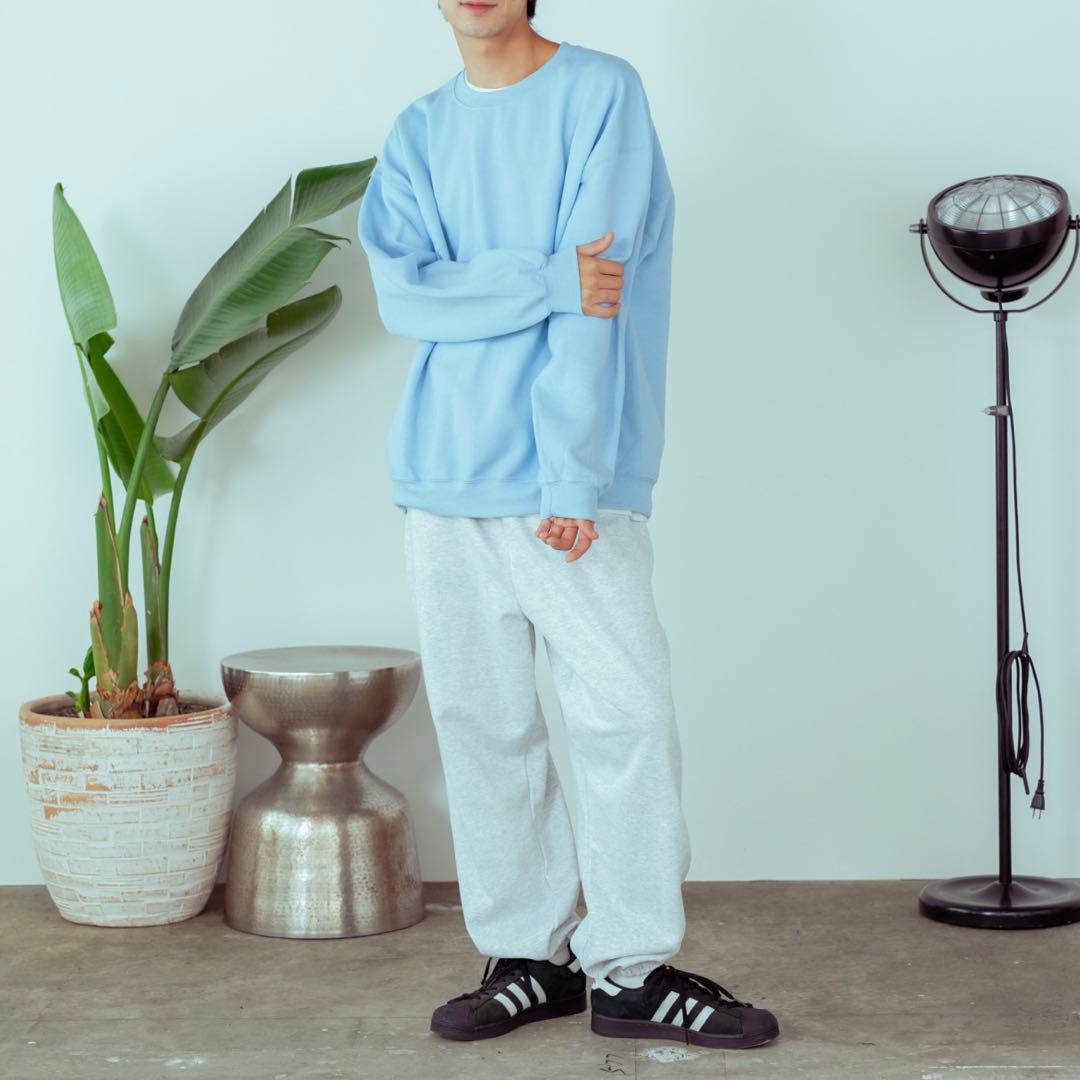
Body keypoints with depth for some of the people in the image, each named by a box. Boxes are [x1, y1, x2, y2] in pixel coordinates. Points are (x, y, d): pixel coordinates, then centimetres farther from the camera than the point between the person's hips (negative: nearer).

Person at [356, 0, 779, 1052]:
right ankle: (525, 956, 17)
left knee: (625, 711, -7)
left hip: (568, 485, -4)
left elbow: (597, 308, -9)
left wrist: (573, 478, -15)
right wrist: (551, 283, -16)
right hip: (444, 479, 4)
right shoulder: (418, 133, 13)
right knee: (480, 722, 6)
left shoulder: (602, 94, 0)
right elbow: (402, 292, -2)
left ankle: (633, 968, 5)